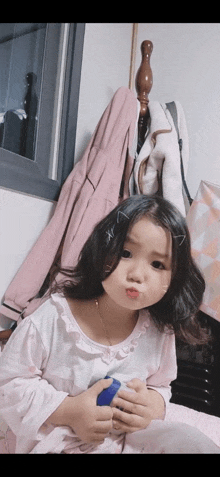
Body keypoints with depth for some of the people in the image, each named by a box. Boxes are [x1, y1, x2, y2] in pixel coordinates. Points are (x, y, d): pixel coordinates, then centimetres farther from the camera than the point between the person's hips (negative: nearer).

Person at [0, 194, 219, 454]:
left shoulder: (160, 333, -9)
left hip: (127, 438, 3)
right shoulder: (51, 320, -19)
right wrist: (68, 410, -21)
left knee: (191, 442, -16)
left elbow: (160, 385, 8)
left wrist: (153, 405, -15)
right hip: (56, 443, -2)